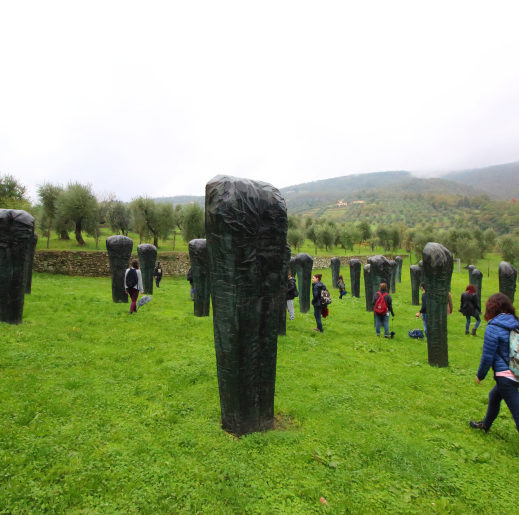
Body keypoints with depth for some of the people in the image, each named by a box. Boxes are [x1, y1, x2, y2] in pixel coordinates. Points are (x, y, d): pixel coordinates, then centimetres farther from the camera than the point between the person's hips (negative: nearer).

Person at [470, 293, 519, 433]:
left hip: (505, 376, -8)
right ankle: (485, 425, 48)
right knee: (494, 396, 27)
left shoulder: (493, 328, -16)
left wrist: (480, 375, 2)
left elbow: (487, 356, -12)